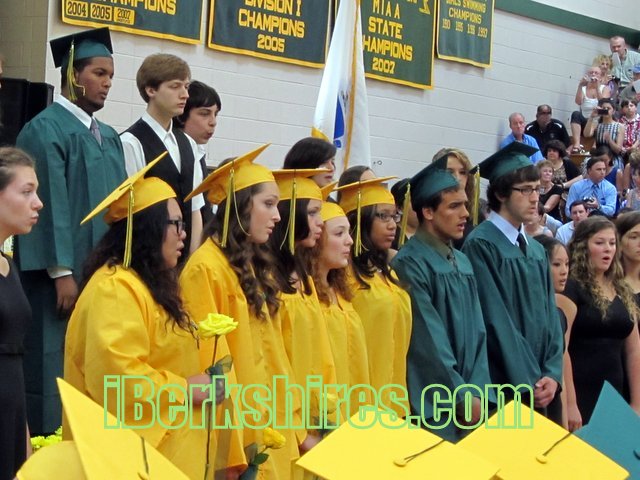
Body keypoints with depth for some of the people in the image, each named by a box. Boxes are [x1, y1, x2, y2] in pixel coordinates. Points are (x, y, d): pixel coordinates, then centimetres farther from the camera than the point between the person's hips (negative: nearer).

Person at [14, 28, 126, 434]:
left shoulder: (109, 137, 15)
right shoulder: (45, 130, -10)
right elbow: (50, 204, -15)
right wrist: (62, 272, -18)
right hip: (62, 276, -7)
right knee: (57, 369, -3)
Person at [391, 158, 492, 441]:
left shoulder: (462, 262, 12)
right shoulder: (410, 264, -12)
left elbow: (477, 331, 9)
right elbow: (428, 341, -14)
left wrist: (477, 392, -3)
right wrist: (462, 396, -11)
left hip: (469, 400, 7)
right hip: (431, 408, -7)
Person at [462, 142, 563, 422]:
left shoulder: (536, 250, 14)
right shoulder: (481, 246, -9)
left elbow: (549, 315, 9)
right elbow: (495, 320, -14)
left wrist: (552, 375, -5)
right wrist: (528, 382, -15)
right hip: (502, 387, -7)